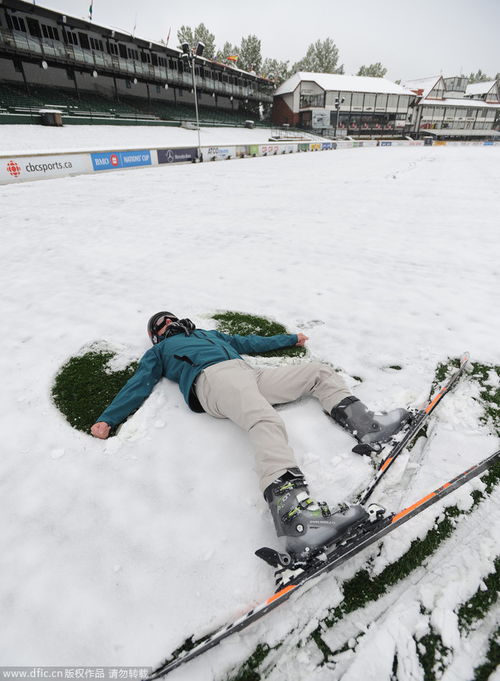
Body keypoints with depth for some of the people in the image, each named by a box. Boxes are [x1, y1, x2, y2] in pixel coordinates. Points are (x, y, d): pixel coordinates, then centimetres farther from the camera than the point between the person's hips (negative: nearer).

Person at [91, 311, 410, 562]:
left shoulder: (209, 334, 43)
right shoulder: (158, 352, 30)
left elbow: (250, 342, 45)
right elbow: (137, 387, 19)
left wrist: (290, 338, 48)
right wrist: (107, 419, 4)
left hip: (251, 374, 7)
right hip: (213, 380, -7)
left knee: (320, 371, 4)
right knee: (267, 422, -37)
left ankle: (365, 424, -10)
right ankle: (295, 511, -55)